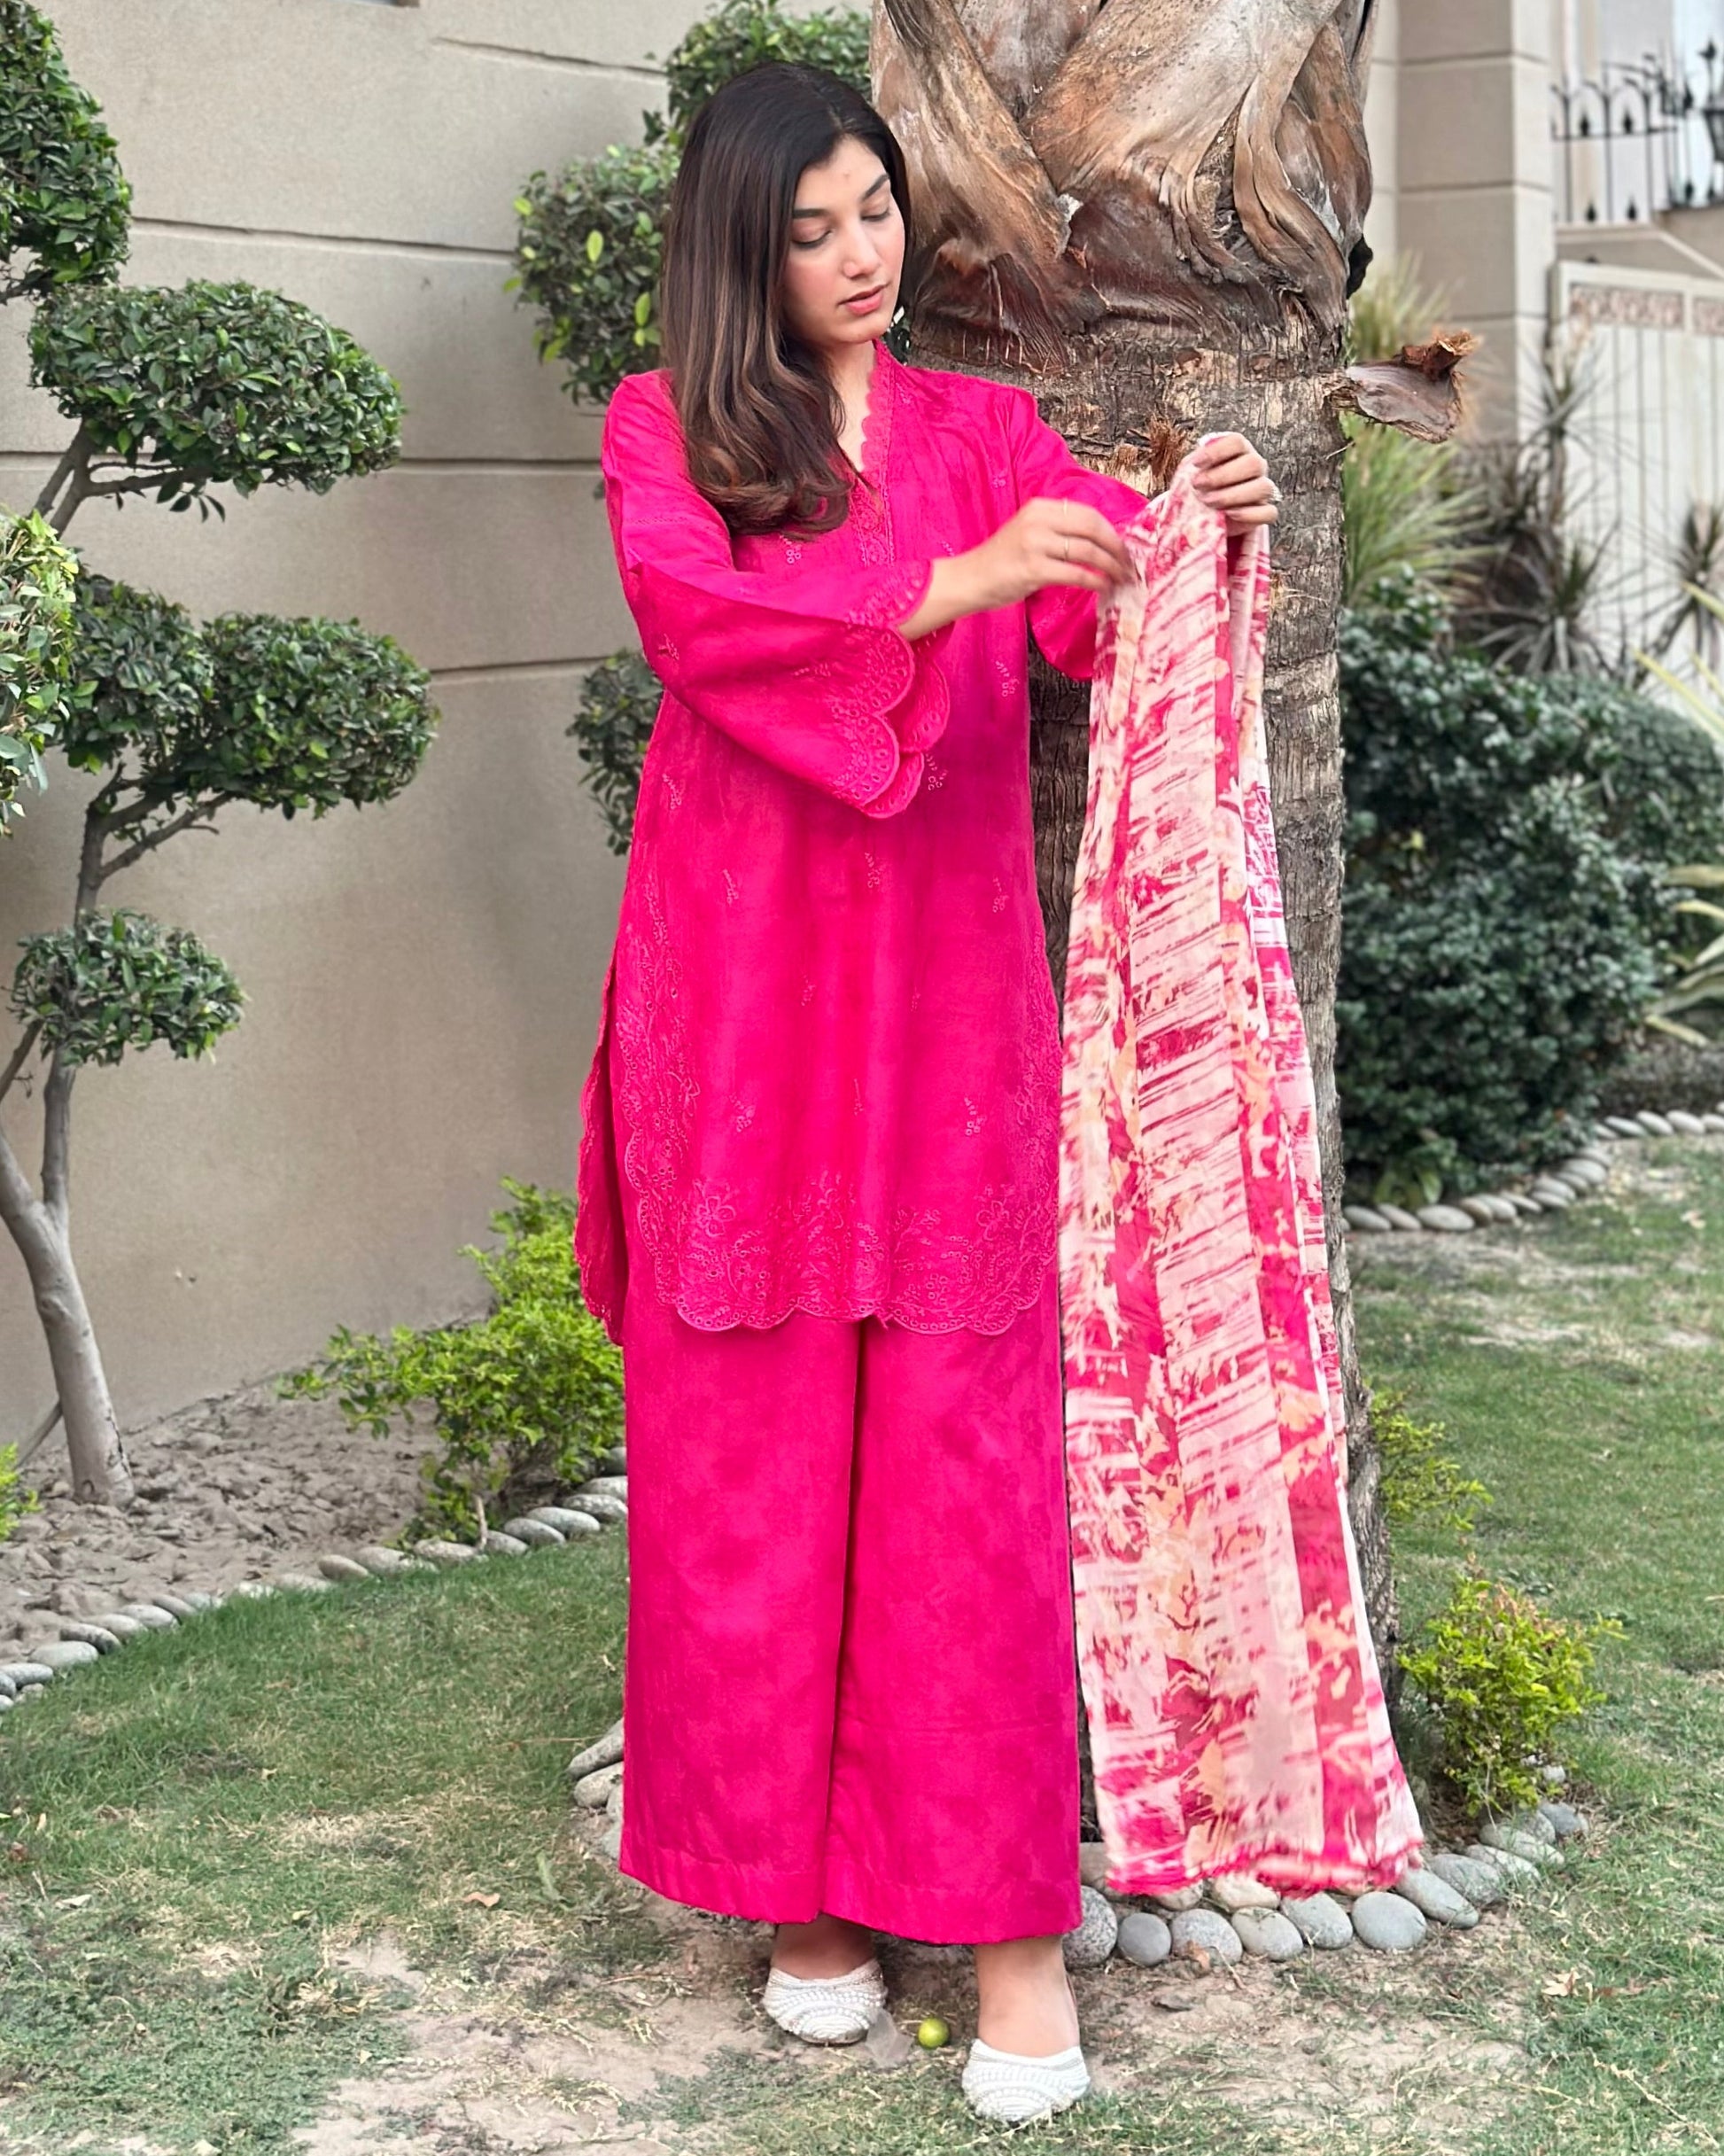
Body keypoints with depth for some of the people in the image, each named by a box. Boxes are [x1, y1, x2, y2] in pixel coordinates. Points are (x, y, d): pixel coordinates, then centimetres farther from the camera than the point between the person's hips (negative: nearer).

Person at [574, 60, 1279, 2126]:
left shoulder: (985, 430, 13)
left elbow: (1124, 622, -1)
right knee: (754, 1447, 3)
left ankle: (1006, 1915, 3)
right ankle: (797, 1879, 16)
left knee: (963, 1445, -2)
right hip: (743, 987, -1)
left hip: (948, 988, 1)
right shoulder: (666, 427, 7)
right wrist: (954, 579, -26)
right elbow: (688, 603, -14)